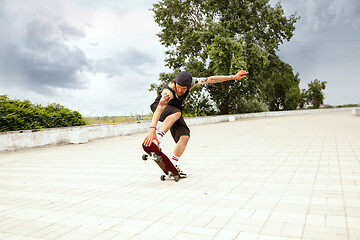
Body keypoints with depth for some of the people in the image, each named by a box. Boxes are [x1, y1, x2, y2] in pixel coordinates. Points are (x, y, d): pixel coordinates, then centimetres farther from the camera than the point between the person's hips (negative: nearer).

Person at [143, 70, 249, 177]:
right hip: (161, 107, -5)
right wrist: (152, 129, -63)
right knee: (176, 113, -41)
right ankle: (156, 139, -39)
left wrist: (233, 77, -15)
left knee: (185, 137, -16)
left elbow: (211, 79, -16)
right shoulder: (168, 91, -38)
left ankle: (173, 165, -4)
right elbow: (159, 109, -50)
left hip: (175, 113, 5)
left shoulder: (190, 82, -24)